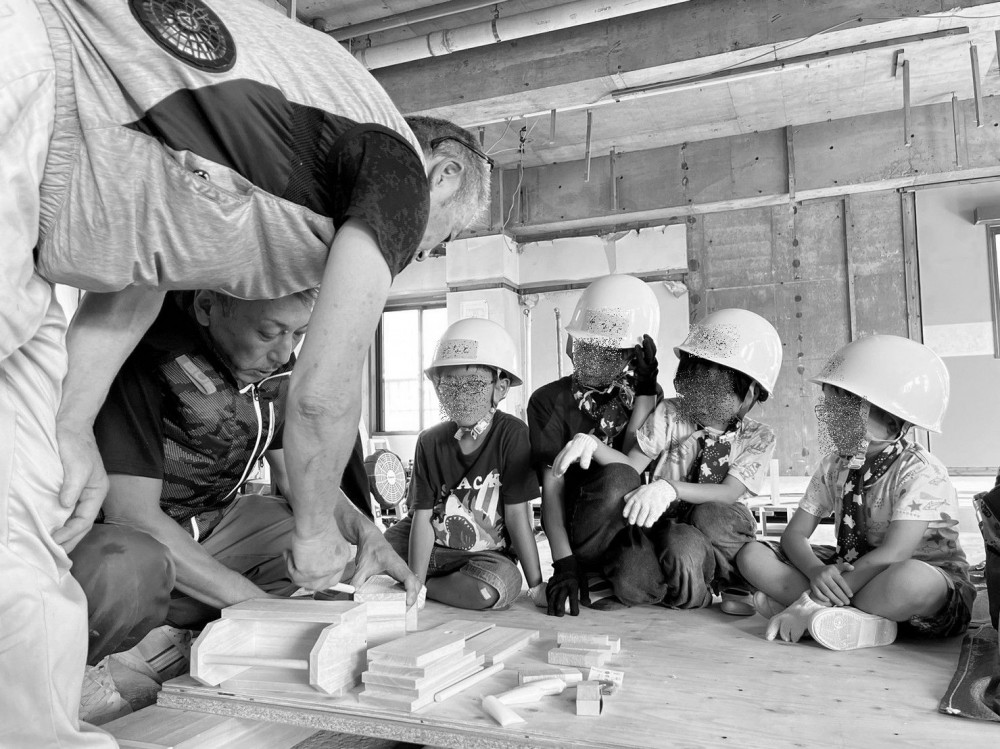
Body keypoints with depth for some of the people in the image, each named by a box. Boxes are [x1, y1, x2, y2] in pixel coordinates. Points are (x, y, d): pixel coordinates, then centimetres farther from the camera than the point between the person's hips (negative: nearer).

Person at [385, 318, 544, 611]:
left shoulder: (512, 434, -15)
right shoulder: (430, 441, -4)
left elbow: (517, 514, -14)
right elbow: (422, 516, -7)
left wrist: (537, 584, -13)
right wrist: (415, 582, -16)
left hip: (488, 552, -2)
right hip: (434, 545, 3)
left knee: (502, 584, -34)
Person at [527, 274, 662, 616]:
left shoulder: (646, 396, 6)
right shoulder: (550, 401, -2)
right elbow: (552, 486, -11)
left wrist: (644, 390, -12)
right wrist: (563, 562, -23)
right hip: (583, 544, -4)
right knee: (615, 474, -29)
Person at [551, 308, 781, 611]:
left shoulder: (758, 438, 1)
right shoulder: (670, 414, 3)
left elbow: (729, 493, -14)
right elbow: (631, 467, -2)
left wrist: (670, 488, -33)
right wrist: (592, 444, -24)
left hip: (722, 535, -1)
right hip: (663, 526, 1)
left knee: (708, 515, -38)